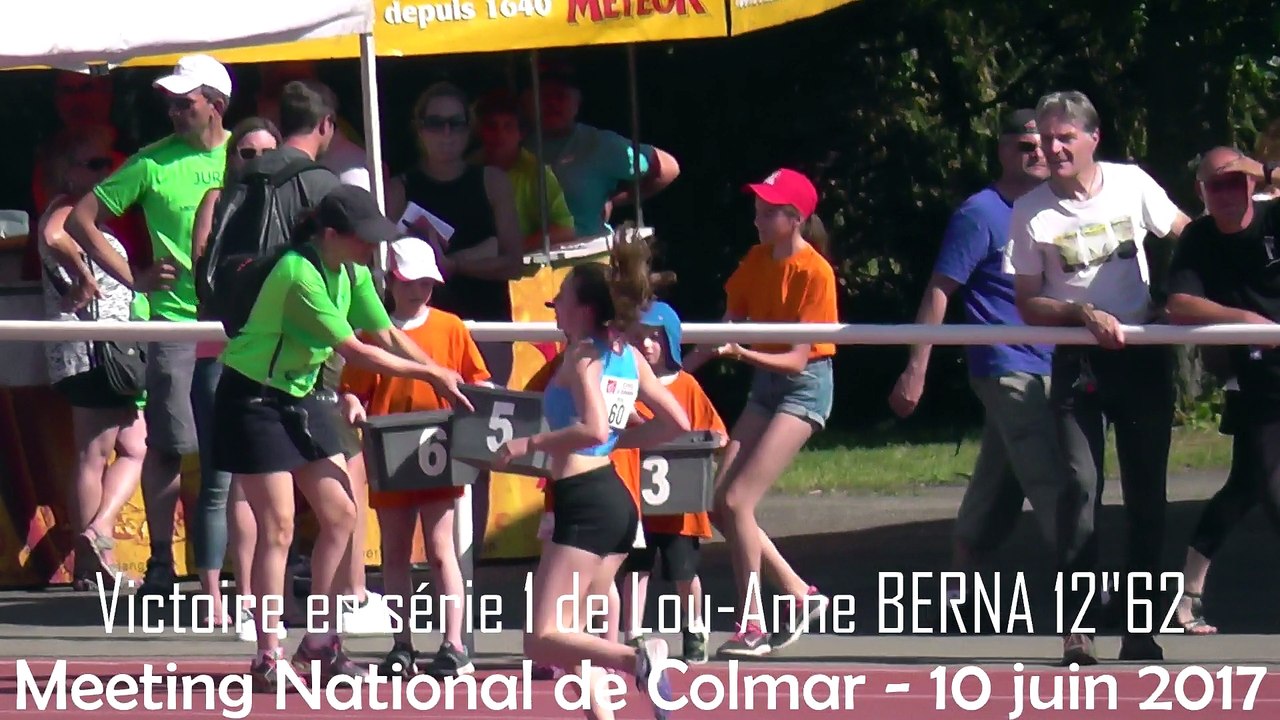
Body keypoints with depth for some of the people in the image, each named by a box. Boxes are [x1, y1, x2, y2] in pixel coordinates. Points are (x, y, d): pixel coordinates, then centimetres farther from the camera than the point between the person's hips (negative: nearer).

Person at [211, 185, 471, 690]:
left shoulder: (352, 272, 0)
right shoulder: (300, 275, -27)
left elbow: (385, 338, 3)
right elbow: (354, 350, -26)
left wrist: (445, 379, -9)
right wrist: (429, 374, -21)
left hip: (300, 396, 9)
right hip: (253, 398, -9)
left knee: (340, 515, 5)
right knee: (278, 527, -9)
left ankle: (319, 643, 14)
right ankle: (267, 658, -4)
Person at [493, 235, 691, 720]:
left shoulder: (583, 354, -11)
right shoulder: (628, 357, 11)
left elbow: (593, 428, -25)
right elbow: (677, 423, 15)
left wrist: (528, 444, -15)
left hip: (584, 502, -9)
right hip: (619, 501, 9)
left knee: (543, 641, -11)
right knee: (571, 633, 18)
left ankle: (636, 660, -32)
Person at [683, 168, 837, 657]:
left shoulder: (813, 272, -17)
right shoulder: (757, 261, 4)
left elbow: (799, 358, -20)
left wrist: (744, 354, -35)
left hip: (804, 386, -8)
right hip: (764, 384, 8)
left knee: (736, 501, -15)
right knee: (721, 505, 1)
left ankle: (752, 626, -4)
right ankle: (800, 596, 16)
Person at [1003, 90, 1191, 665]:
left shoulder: (1132, 185, -3)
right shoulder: (1030, 213, -5)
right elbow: (1027, 305, -1)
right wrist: (1084, 313, -17)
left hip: (1143, 356, 1)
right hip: (1078, 362, -1)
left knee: (1146, 490, 3)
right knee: (1079, 485, -14)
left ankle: (1140, 627, 10)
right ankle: (1076, 628, -12)